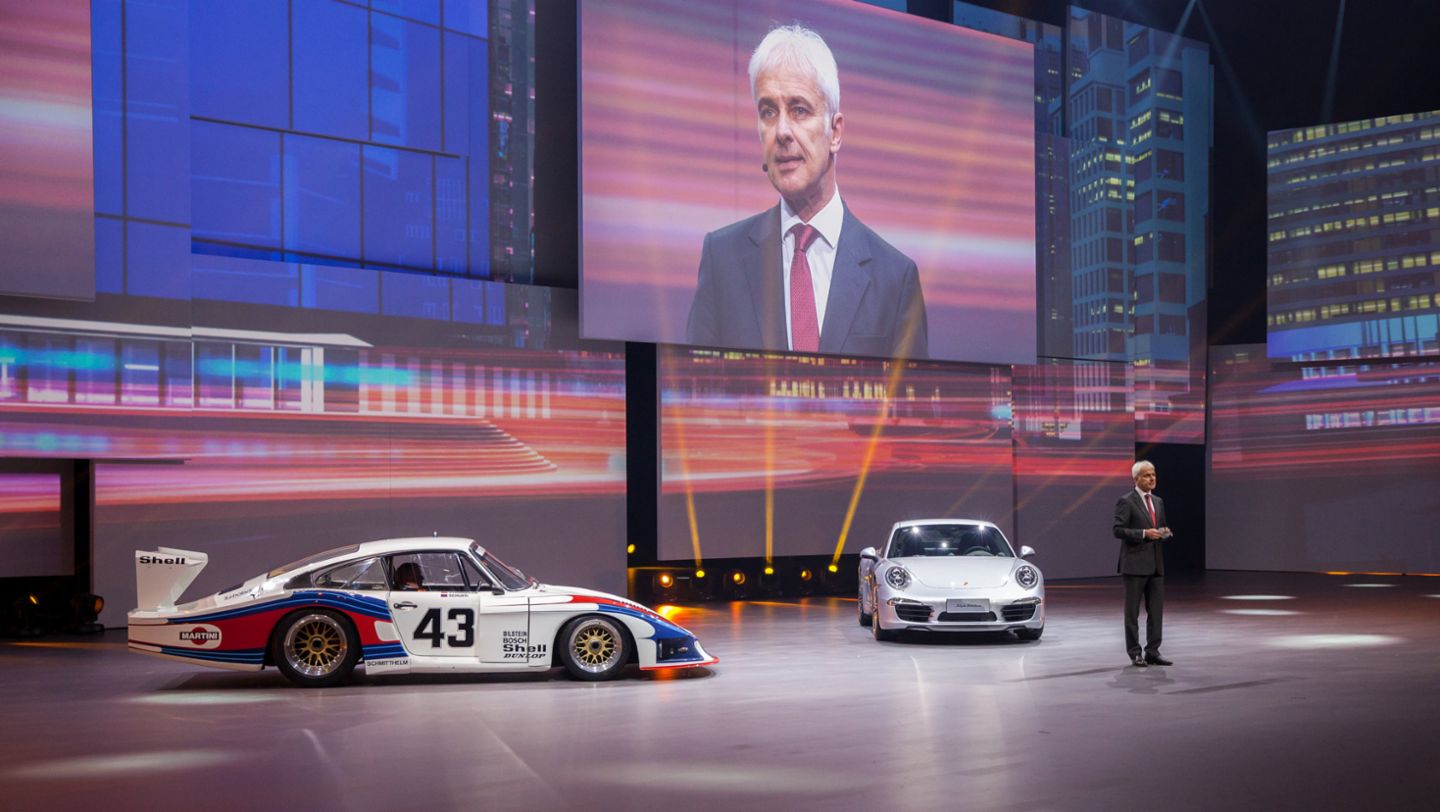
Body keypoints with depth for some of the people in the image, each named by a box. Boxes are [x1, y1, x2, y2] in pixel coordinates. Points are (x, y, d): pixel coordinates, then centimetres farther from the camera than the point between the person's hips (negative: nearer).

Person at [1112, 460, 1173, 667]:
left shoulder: (1158, 502, 15)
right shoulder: (1126, 501, -6)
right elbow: (1118, 530, -12)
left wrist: (1165, 532, 0)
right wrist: (1144, 533, -20)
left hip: (1156, 564, 7)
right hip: (1135, 563, -7)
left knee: (1156, 611, 5)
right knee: (1132, 611, 0)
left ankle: (1152, 652, 11)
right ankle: (1135, 654, 5)